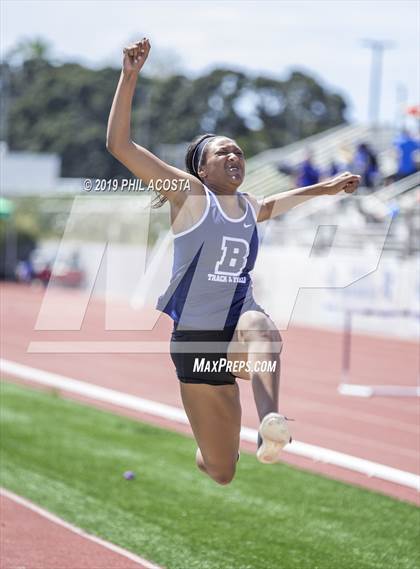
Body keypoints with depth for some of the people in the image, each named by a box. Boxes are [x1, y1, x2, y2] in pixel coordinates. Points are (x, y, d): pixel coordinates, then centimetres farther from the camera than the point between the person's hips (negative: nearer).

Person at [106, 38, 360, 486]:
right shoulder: (190, 194, -1)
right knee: (221, 473, 0)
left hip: (239, 331, 3)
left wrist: (323, 188, 46)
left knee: (260, 325, -39)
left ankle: (271, 428, -62)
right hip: (196, 339, -3)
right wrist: (129, 76, -19)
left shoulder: (249, 209, 15)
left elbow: (271, 205, 44)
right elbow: (119, 145, -11)